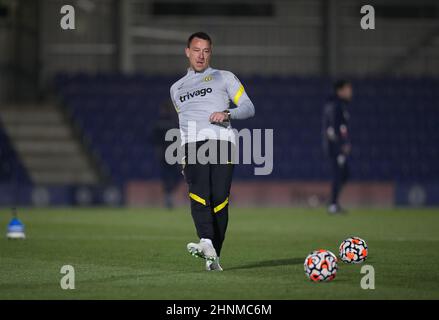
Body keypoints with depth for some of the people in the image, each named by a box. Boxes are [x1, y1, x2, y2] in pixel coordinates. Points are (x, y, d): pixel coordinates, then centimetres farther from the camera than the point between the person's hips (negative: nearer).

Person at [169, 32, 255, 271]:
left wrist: (227, 114, -8)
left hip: (222, 142, -1)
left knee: (219, 199, -13)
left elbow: (248, 108, 11)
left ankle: (214, 255, -11)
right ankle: (207, 244, -39)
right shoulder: (176, 89, 29)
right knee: (198, 195, -22)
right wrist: (184, 156, 25)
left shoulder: (225, 78, 20)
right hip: (193, 144, 1)